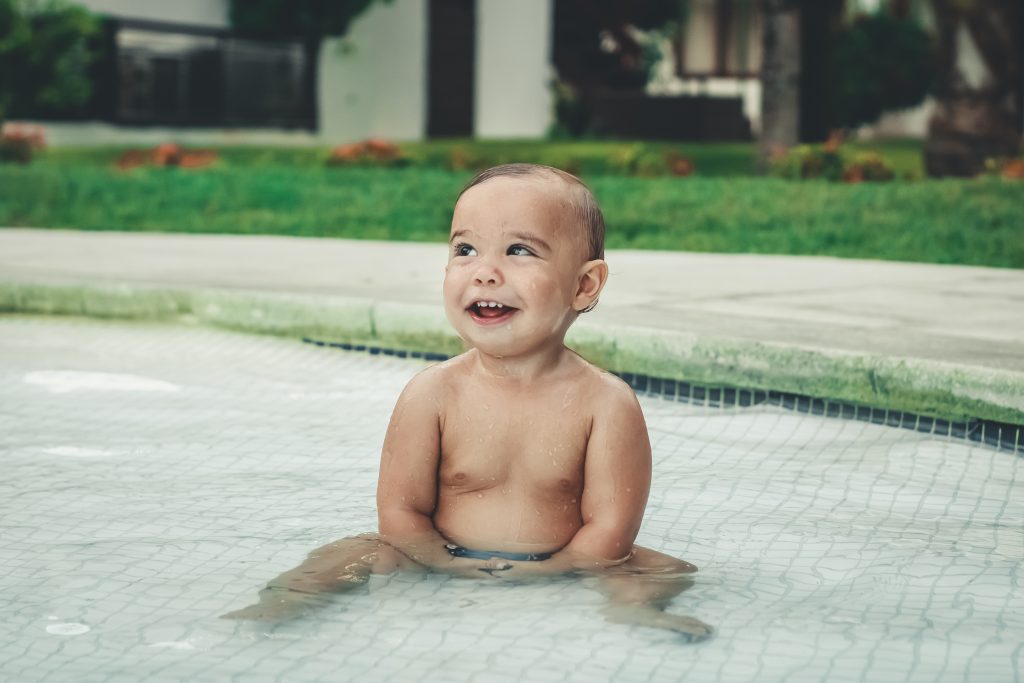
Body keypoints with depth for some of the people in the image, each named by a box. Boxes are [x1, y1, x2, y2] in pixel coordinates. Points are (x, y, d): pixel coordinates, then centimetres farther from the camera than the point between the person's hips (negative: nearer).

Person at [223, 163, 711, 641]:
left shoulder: (605, 403, -11)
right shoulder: (432, 394, -8)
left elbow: (610, 528, -11)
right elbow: (399, 510, -7)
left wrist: (543, 575, -22)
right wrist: (456, 569, -18)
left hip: (559, 572, 0)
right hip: (445, 565, 1)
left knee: (667, 570, -17)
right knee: (349, 556, -16)